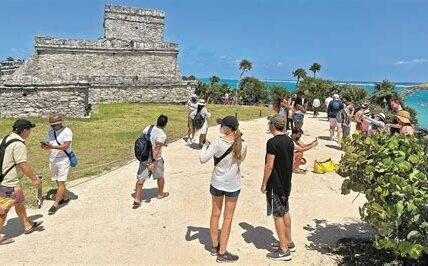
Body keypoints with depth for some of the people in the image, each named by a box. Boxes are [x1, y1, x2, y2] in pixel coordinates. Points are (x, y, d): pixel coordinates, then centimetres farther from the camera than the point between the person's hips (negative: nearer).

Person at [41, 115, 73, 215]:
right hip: (52, 160, 7)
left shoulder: (67, 131, -12)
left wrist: (52, 146, -30)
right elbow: (47, 145, 11)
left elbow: (66, 146, -21)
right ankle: (65, 198, 31)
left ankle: (55, 204, -3)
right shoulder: (50, 132, 8)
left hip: (63, 160, -7)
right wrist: (45, 146, -13)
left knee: (61, 183, -6)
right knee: (58, 182, 14)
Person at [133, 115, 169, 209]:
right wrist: (153, 161, -29)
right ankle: (160, 194, 37)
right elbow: (157, 149, -27)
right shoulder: (162, 135, -21)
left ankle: (137, 199, 4)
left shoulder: (149, 127, -2)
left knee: (141, 178, 8)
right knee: (160, 176, 20)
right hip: (155, 159, -5)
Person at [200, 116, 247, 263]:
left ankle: (214, 246, 33)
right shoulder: (242, 145, -12)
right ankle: (222, 253, 18)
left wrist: (205, 146, 4)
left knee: (215, 214, 18)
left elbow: (202, 159, -14)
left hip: (217, 183, 1)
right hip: (233, 185, 0)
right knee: (228, 218, 10)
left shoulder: (217, 142, -17)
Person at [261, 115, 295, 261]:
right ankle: (289, 242, 33)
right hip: (286, 183, 9)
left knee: (278, 216, 0)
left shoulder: (272, 142, -20)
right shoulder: (289, 141, 6)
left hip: (275, 184, -8)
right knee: (285, 212, 20)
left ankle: (284, 251, 8)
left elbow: (269, 165, -20)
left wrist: (264, 184, -11)